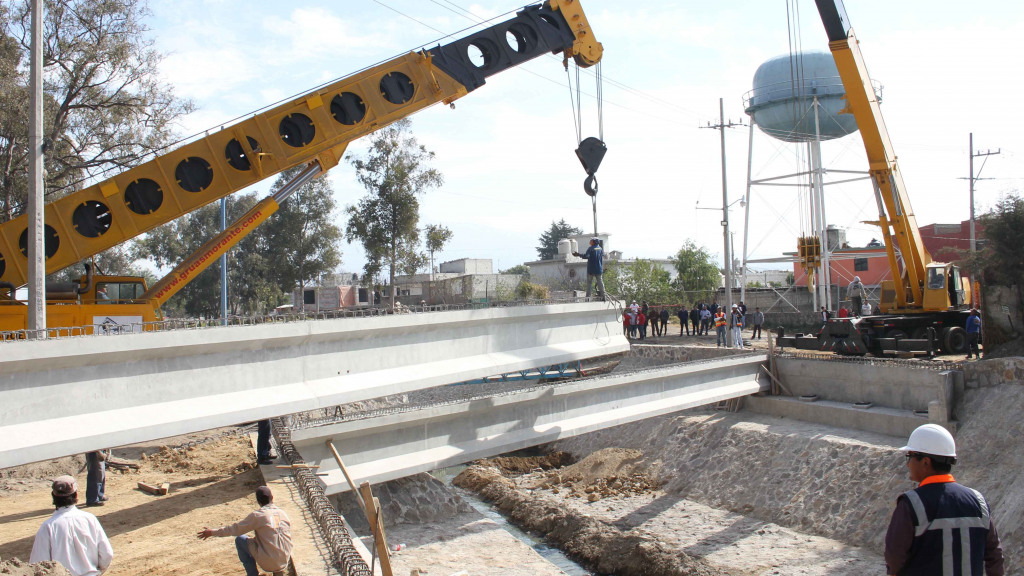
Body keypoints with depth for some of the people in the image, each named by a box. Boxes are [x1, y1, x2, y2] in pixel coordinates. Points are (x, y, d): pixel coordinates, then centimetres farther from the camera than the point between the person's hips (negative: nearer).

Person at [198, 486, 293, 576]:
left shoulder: (257, 516, -8)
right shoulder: (283, 513, 6)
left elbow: (236, 529, -1)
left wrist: (212, 532, 11)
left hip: (267, 562, -5)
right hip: (284, 562, 5)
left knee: (240, 539, 14)